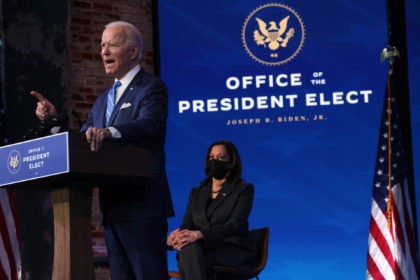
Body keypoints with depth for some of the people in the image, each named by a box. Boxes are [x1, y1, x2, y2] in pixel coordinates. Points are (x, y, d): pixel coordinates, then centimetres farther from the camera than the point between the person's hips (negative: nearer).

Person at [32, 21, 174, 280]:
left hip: (142, 204, -8)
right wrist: (54, 119, 5)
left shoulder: (152, 88, -4)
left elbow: (148, 125, -23)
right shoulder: (103, 100, 23)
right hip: (112, 207, 8)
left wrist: (109, 132, -40)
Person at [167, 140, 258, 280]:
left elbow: (234, 225, -12)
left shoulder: (244, 189, 4)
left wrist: (198, 234, -30)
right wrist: (178, 235, -20)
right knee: (189, 247, -35)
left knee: (190, 249, -35)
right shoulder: (196, 193, 20)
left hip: (235, 251, -4)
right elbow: (186, 225, 8)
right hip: (204, 249, 4)